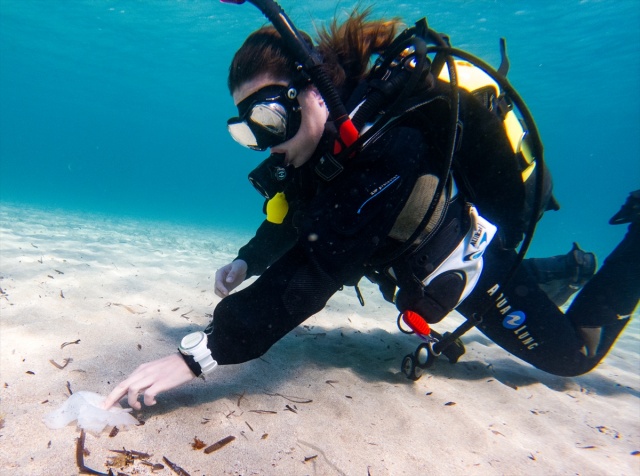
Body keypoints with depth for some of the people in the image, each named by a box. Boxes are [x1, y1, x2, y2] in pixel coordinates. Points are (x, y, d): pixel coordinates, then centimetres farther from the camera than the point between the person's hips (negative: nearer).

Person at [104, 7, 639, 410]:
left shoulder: (388, 150, -40)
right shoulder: (324, 143, -14)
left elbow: (314, 277, -45)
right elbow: (289, 218, 3)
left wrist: (194, 357, -45)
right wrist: (246, 261, -14)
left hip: (474, 265, -7)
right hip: (418, 266, 7)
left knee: (575, 353, 15)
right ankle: (567, 270, 51)